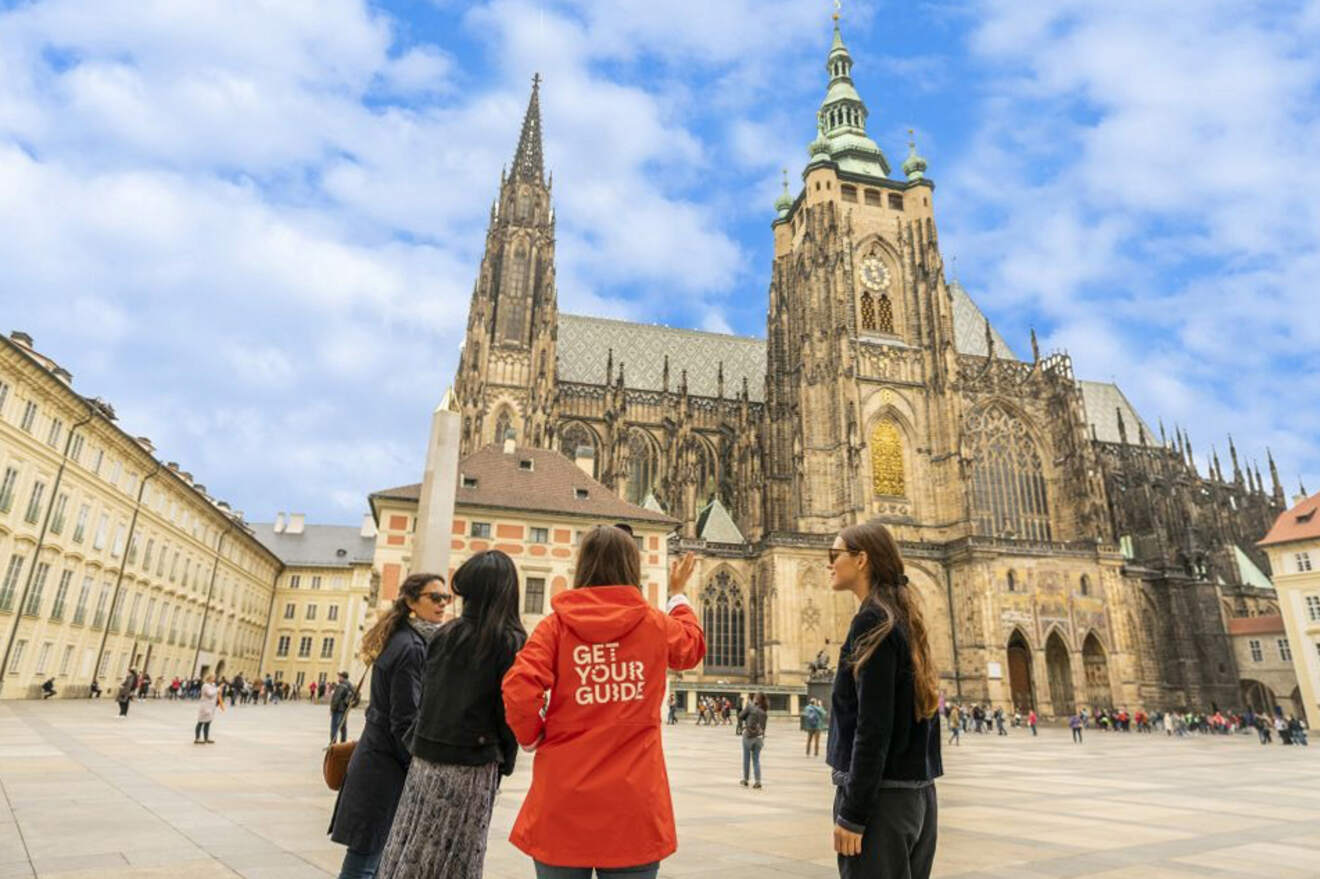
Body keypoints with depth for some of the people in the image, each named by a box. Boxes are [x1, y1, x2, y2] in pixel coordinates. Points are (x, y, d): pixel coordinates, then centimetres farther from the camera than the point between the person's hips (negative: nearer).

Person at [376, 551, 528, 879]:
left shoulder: (447, 634, 1)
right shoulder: (512, 643, -10)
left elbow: (428, 695, 6)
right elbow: (510, 711, -10)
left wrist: (420, 743, 14)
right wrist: (503, 764, 1)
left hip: (427, 759, 3)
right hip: (472, 766, -3)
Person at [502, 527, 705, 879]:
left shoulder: (557, 624, -5)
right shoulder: (655, 625, 1)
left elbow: (518, 690, -18)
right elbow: (694, 645, 23)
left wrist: (533, 738, 1)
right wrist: (678, 594, 36)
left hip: (563, 800, 0)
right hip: (634, 803, 1)